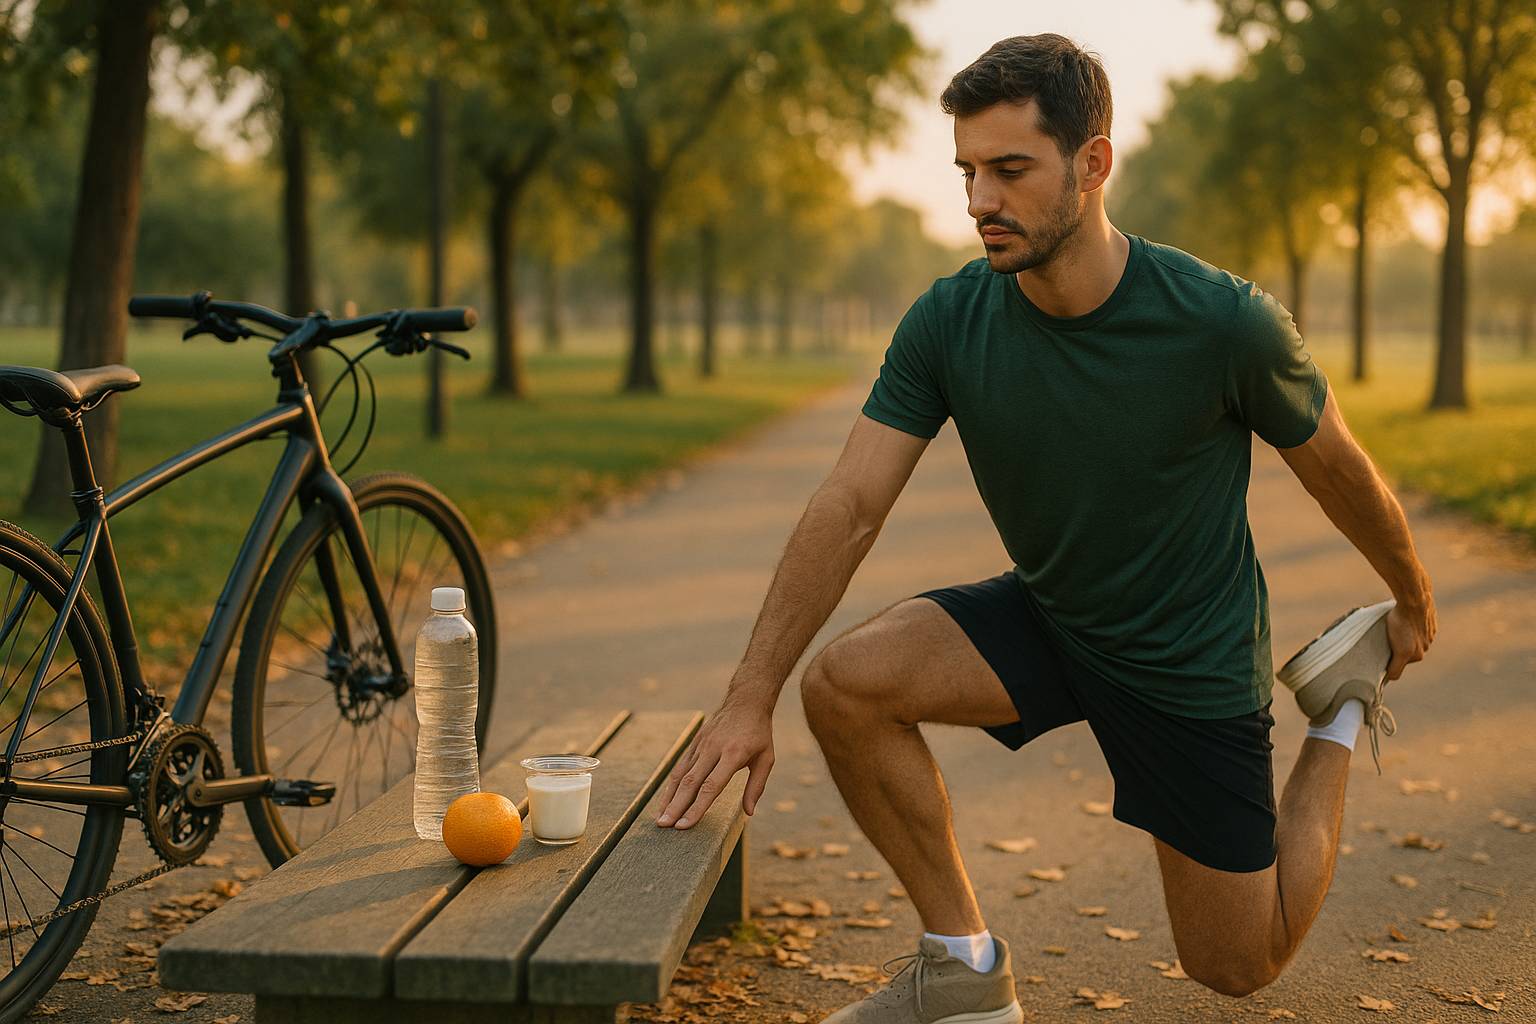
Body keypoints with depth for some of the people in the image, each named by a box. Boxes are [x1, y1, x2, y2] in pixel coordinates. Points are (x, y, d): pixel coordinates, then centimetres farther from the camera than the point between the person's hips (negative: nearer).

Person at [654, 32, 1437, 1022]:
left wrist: (1414, 601, 10)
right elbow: (850, 508, -19)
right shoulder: (947, 323, -17)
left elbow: (1337, 469, -7)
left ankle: (1342, 703, 28)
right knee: (846, 681, -25)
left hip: (1193, 666, -2)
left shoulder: (1224, 321, -25)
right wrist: (751, 697, -27)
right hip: (1042, 616, 3)